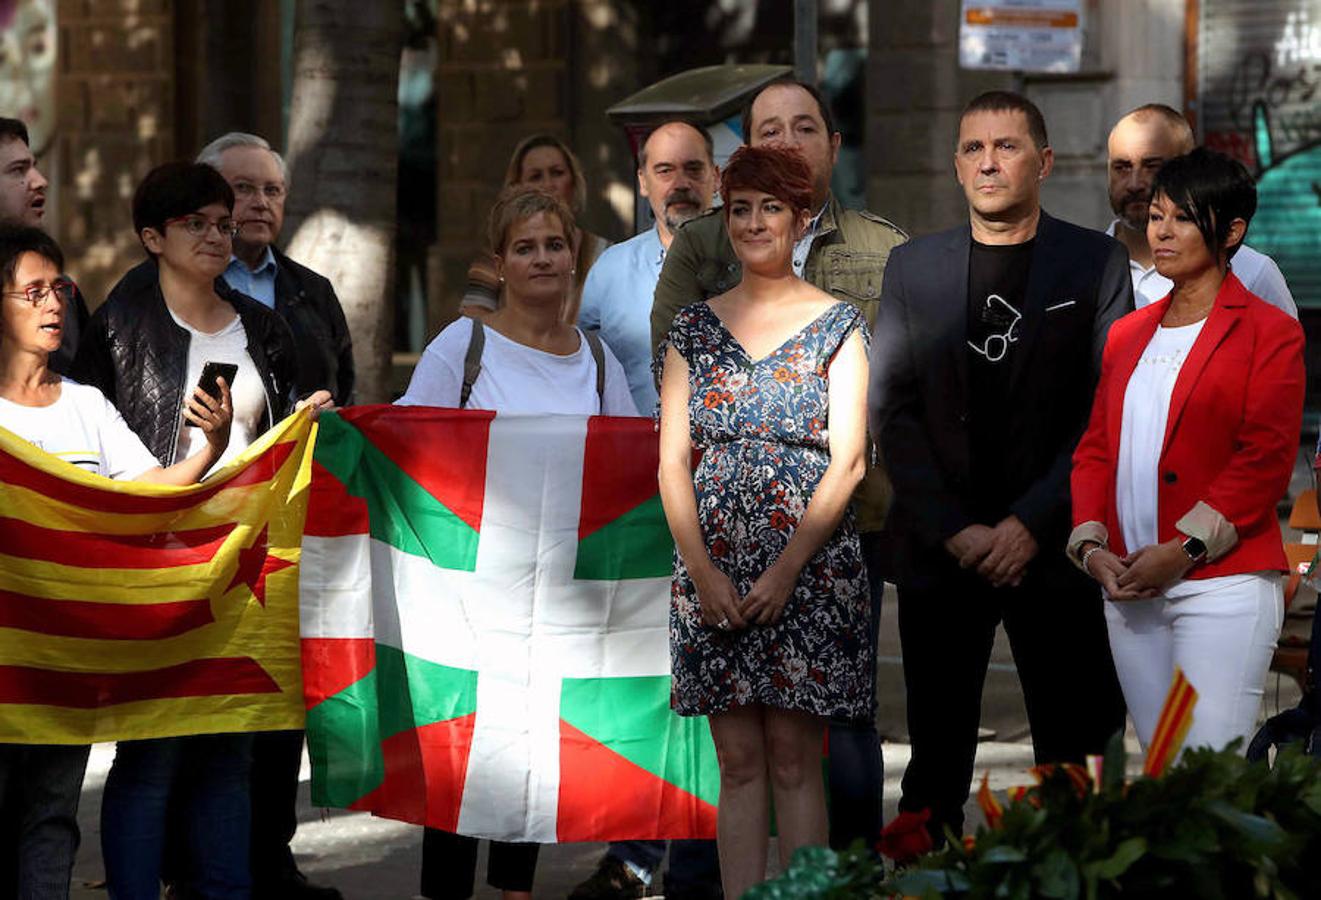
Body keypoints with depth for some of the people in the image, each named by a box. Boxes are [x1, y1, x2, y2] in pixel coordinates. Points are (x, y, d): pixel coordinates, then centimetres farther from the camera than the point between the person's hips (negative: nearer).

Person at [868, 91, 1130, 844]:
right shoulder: (912, 267, 9)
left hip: (1053, 549, -2)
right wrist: (953, 530, -6)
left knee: (1074, 761, -1)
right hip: (941, 552, 2)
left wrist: (1032, 523, -10)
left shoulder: (1097, 262, 3)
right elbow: (891, 410, 5)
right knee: (938, 762, 4)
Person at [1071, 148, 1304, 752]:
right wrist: (1090, 545, -1)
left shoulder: (1268, 332, 0)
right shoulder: (1128, 334, 19)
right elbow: (1095, 448, 16)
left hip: (1223, 583, -6)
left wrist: (1184, 550, -16)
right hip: (1128, 587, 6)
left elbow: (1265, 459, -9)